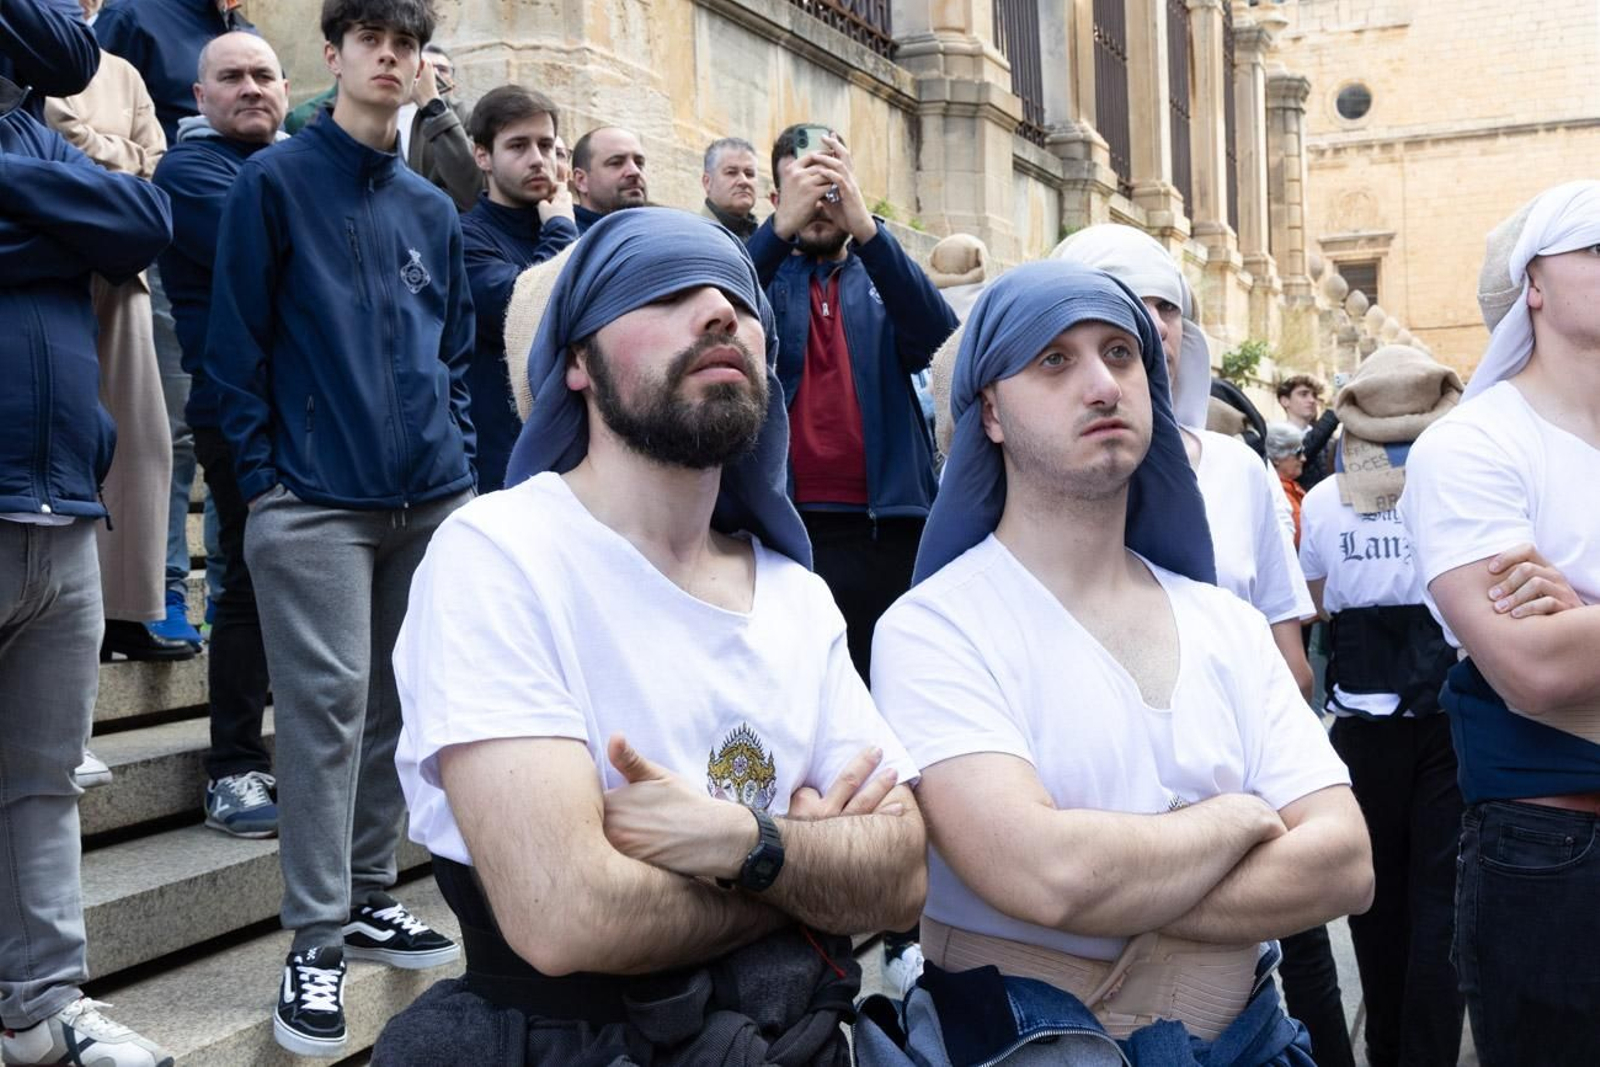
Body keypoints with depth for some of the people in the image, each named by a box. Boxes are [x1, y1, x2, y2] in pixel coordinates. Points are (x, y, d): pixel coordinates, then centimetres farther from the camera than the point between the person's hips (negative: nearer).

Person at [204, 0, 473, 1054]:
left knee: (397, 702, 10)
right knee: (329, 706, -7)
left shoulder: (433, 208, 15)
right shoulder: (275, 179, 0)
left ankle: (371, 898, 24)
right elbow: (236, 342, -3)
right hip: (316, 503, -5)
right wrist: (263, 476, -8)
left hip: (431, 498, 5)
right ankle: (316, 941, 3)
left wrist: (459, 456, 8)